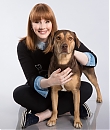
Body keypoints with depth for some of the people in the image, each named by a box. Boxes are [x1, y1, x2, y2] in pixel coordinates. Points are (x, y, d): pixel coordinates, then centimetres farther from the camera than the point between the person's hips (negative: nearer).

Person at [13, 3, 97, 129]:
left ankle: (42, 115, -29)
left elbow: (93, 59, -20)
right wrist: (49, 82, -49)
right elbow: (32, 80, -26)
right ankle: (70, 108, -25)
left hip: (63, 88, 0)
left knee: (87, 88, -27)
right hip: (40, 90, 0)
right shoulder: (24, 46, -17)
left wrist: (73, 52, -42)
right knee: (18, 93, -30)